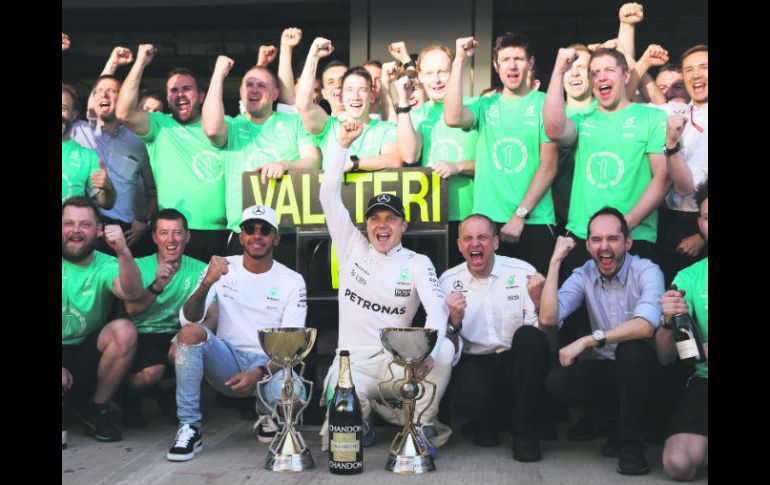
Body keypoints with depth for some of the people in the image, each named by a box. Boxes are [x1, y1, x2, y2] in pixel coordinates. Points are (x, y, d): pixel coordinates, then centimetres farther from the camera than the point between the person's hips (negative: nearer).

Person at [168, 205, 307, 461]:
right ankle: (190, 429, -19)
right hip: (227, 360, 1)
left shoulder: (292, 281, -1)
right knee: (191, 332, -28)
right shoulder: (221, 269, 1)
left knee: (292, 394, -34)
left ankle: (268, 416, 8)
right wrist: (207, 283, -30)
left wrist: (260, 373, -24)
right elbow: (187, 320, -11)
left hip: (269, 364, -1)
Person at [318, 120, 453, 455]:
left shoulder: (418, 263, 3)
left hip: (398, 360, 0)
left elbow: (437, 309, -14)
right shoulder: (352, 248, 8)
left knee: (444, 350, -31)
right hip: (352, 361, 0)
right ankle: (361, 415, 9)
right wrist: (342, 144, -8)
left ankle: (422, 425, -10)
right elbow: (329, 197, 0)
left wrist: (425, 350, -34)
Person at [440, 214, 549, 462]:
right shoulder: (448, 281, 2)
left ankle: (524, 432, -15)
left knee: (529, 336, -32)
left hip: (517, 361, 1)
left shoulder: (522, 272, -1)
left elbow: (544, 328, -9)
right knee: (470, 395, -34)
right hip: (475, 363, -1)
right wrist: (455, 320, -22)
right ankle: (486, 423, 8)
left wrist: (539, 301, -28)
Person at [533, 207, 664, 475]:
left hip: (640, 366, -3)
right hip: (605, 369, 3)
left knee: (632, 348, -35)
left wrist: (587, 340, -34)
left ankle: (630, 442, -16)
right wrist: (555, 261, -17)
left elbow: (645, 325, -33)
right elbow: (548, 318, -17)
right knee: (556, 381, -22)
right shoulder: (584, 275, -3)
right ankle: (619, 426, 2)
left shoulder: (646, 271, -15)